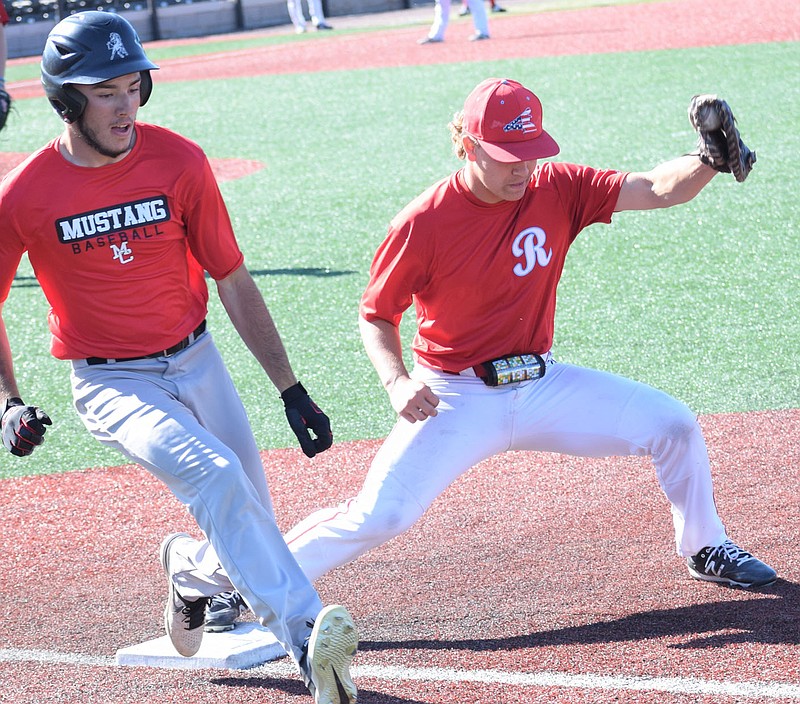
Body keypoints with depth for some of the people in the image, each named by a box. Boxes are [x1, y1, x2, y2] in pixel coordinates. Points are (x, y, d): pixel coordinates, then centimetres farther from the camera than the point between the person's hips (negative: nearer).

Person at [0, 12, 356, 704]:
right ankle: (307, 640, -35)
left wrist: (292, 391, -2)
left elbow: (234, 283, -1)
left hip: (196, 362, 4)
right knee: (216, 477, -29)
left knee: (250, 526, 3)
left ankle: (189, 569, 40)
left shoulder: (179, 162, -9)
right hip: (111, 384, -3)